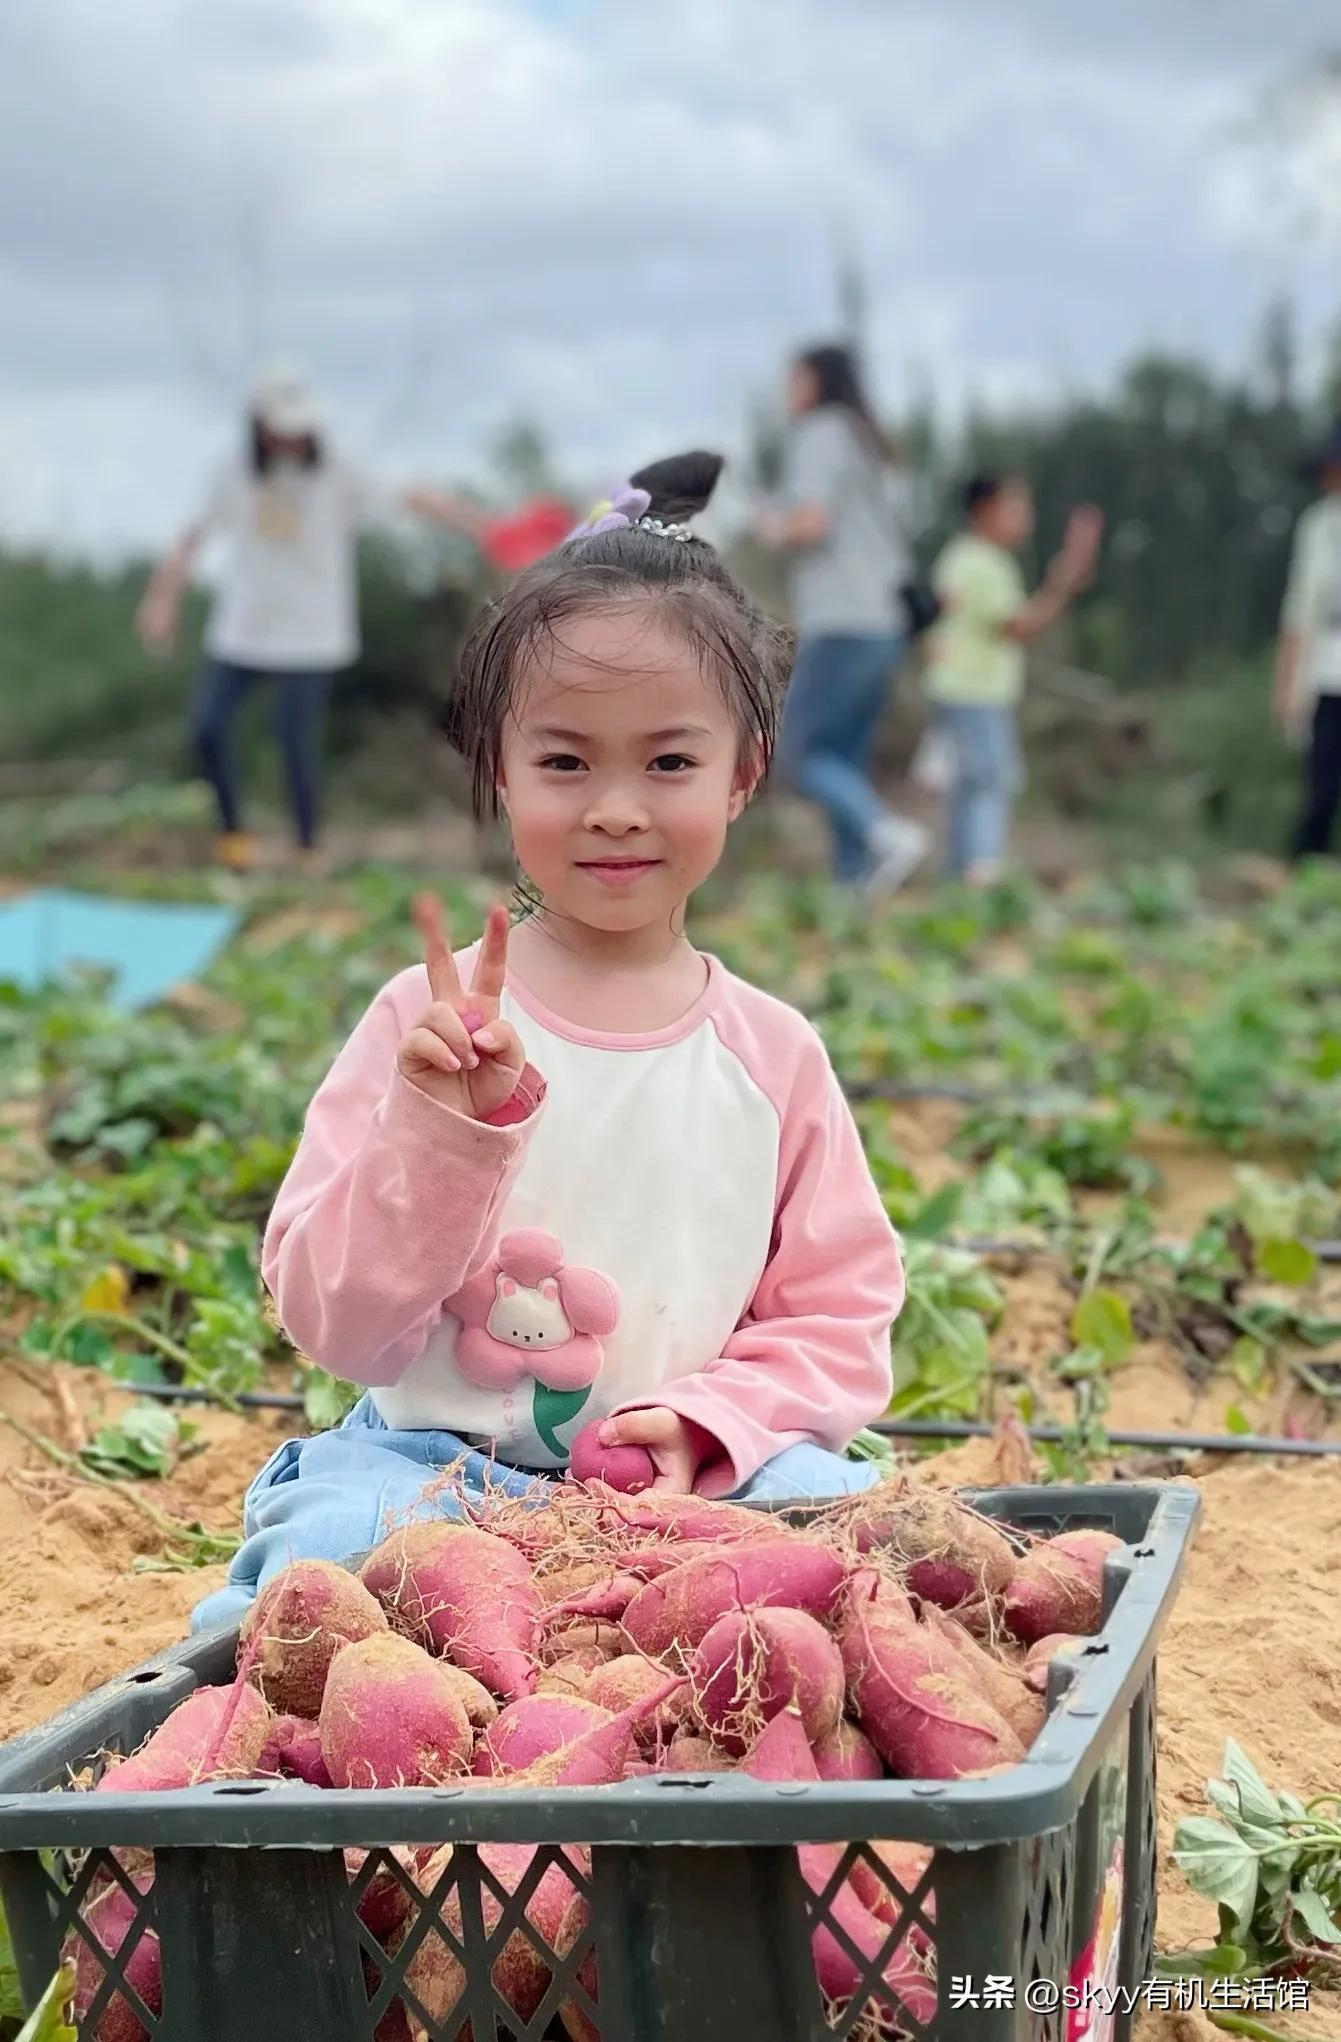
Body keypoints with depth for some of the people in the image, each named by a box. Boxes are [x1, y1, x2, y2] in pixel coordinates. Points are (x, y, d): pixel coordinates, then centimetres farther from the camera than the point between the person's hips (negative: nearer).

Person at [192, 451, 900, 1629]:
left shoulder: (773, 1056, 3)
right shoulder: (430, 1022, -2)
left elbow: (839, 1322, 7)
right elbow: (334, 1323, -7)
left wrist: (704, 1422, -12)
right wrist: (443, 1127, -21)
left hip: (684, 1484, 2)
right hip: (430, 1465, -2)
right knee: (326, 1551, -33)